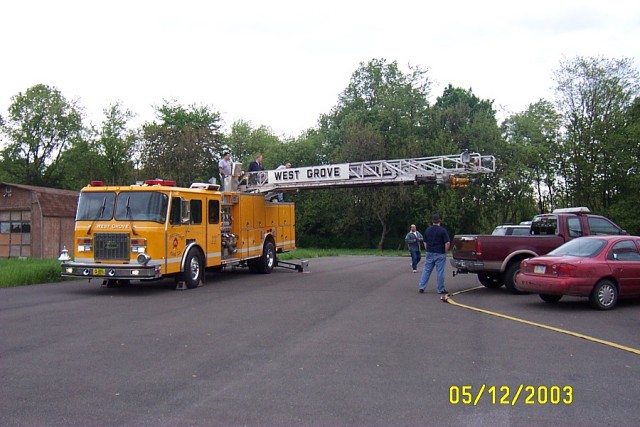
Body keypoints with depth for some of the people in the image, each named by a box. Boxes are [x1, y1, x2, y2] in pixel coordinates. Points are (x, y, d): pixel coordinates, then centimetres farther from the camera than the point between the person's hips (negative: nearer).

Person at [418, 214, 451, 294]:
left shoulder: (427, 230, 6)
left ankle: (421, 287, 5)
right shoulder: (443, 230, -9)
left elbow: (425, 242, 11)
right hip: (440, 254, -4)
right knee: (440, 272, 1)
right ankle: (441, 289, 7)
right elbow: (447, 243, -13)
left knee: (426, 270, 9)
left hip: (429, 253, 4)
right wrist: (445, 251, 0)